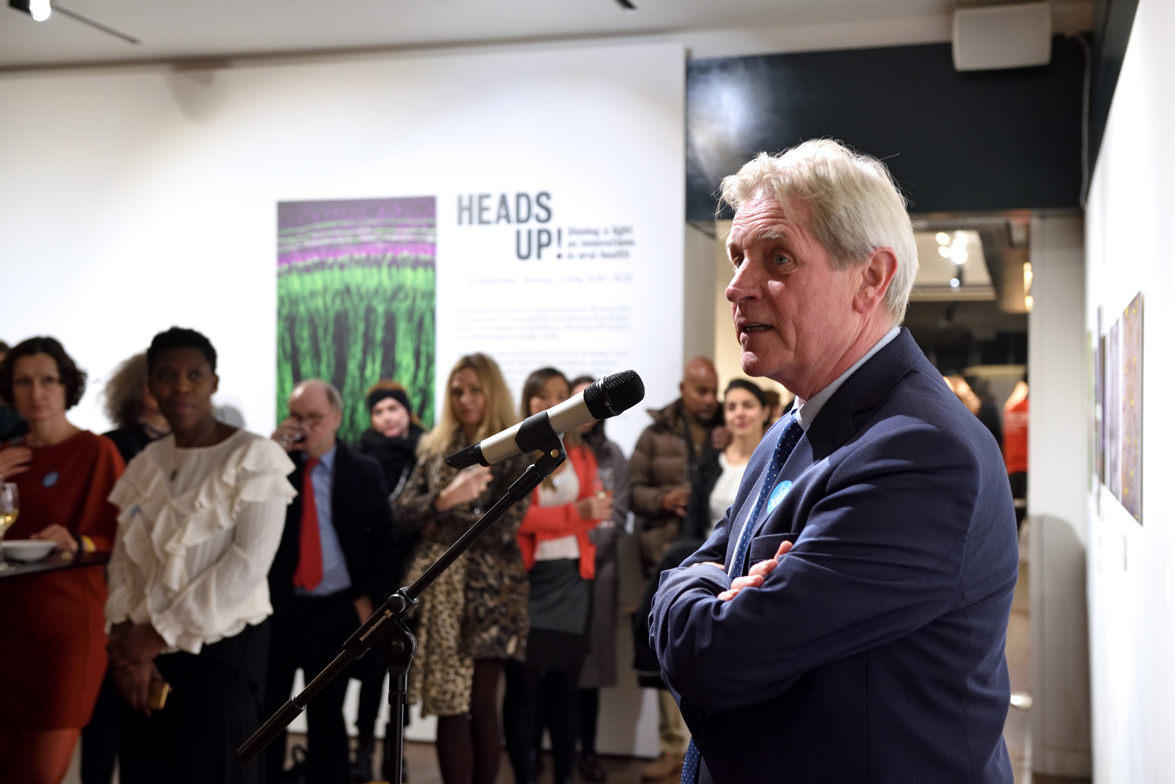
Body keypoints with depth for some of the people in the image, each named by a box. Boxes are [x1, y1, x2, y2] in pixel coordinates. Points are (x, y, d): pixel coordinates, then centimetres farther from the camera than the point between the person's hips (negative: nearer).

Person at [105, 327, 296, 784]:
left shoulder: (254, 458, -8)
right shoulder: (146, 464, 10)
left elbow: (249, 564, -16)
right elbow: (123, 559, 9)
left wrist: (159, 635, -13)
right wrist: (125, 637, -8)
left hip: (221, 651, -5)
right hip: (146, 656, 5)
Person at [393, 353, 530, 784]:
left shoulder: (513, 453, -2)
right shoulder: (436, 449, 12)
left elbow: (503, 527, -13)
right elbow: (402, 513, 3)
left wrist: (441, 521, -6)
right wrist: (445, 499, -14)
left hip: (486, 593, -3)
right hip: (438, 589, 4)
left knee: (480, 704, 0)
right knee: (448, 706, 2)